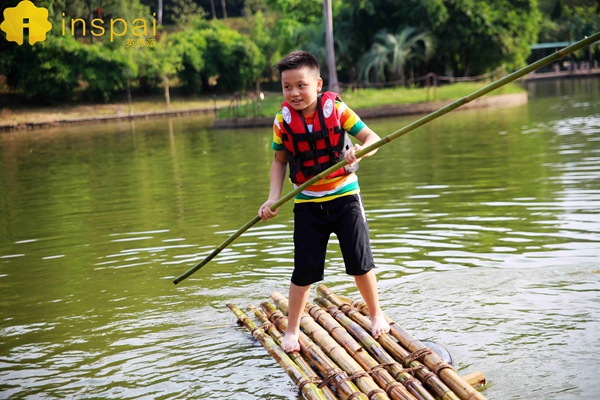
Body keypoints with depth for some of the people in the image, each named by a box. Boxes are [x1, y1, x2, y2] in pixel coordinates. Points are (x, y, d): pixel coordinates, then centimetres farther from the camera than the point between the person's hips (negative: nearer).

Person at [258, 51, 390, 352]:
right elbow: (280, 160, 6)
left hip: (345, 196, -1)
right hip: (307, 204, 1)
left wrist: (360, 150, -34)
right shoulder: (283, 120, -6)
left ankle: (376, 314, 27)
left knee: (360, 262, 2)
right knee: (304, 270, 1)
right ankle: (292, 330, 16)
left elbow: (372, 138, -11)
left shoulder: (335, 109, -12)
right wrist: (273, 197, -6)